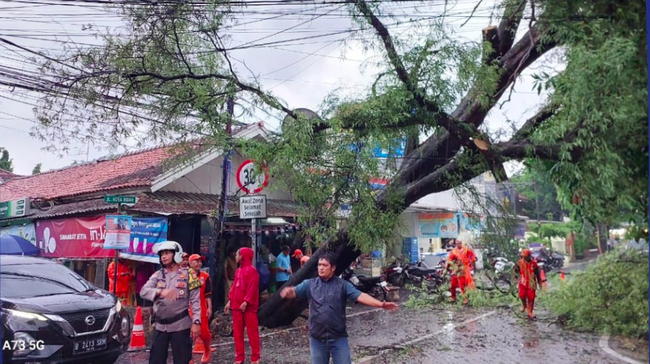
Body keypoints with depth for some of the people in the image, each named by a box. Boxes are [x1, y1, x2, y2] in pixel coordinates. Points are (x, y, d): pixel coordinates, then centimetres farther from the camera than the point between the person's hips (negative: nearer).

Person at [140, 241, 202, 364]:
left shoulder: (188, 275, -2)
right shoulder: (157, 275, 7)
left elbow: (195, 301, -4)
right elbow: (143, 291, -9)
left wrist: (196, 322, -13)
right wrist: (160, 292, -29)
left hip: (180, 326, -3)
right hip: (160, 325, 3)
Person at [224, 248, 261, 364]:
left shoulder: (251, 270, -10)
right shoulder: (238, 270, 15)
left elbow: (252, 288, -16)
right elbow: (234, 287, 17)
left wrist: (246, 302, -22)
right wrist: (230, 300, 9)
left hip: (248, 306, -8)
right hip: (237, 306, 8)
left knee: (252, 332, 1)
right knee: (237, 332, 11)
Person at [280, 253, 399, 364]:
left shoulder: (343, 285, -1)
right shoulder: (309, 284, 4)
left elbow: (360, 296, -11)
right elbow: (294, 292, -4)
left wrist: (381, 304, -25)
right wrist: (287, 291, -30)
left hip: (339, 338, -1)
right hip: (317, 338, 1)